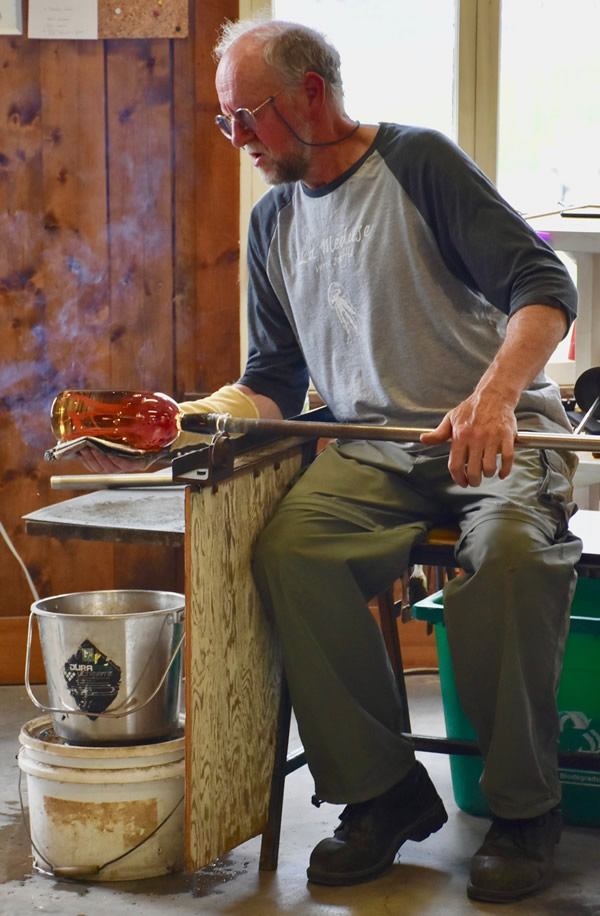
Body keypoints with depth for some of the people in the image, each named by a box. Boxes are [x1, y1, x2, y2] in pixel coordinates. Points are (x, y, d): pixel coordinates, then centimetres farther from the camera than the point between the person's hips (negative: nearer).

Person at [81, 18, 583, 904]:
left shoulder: (418, 161, -3)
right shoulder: (274, 222, 15)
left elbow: (544, 286, -11)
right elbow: (273, 382, 20)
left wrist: (493, 398, -28)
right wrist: (179, 419, 2)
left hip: (498, 431, -4)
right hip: (375, 450, 5)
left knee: (511, 547, -36)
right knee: (288, 546, -27)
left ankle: (524, 809, -17)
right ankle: (384, 791, -14)